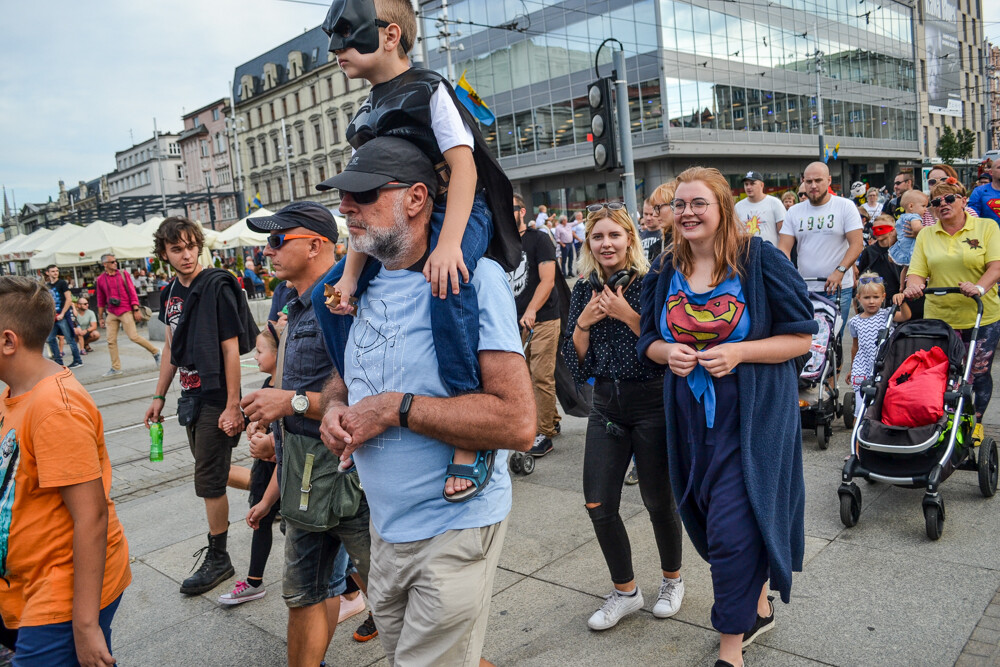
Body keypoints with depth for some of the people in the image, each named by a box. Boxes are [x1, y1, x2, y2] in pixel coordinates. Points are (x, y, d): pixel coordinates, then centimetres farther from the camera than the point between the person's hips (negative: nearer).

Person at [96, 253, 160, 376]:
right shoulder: (100, 280, 6)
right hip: (111, 313, 3)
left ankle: (155, 352, 9)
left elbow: (132, 292, -1)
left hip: (125, 311, -3)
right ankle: (116, 368, 10)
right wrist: (100, 317, 14)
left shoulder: (123, 274, 1)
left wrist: (136, 309, -7)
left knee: (133, 336, -11)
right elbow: (100, 300, 13)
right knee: (111, 341, 1)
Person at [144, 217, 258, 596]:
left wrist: (232, 407, -19)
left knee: (209, 481, -1)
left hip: (216, 397, -8)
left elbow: (231, 350, -17)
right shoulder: (171, 293, 9)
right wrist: (159, 397, 18)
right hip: (191, 395, 8)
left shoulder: (217, 287, -15)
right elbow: (172, 347, 17)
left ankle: (218, 559, 14)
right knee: (212, 471, 15)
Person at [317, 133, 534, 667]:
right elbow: (342, 377, 18)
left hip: (453, 528, -8)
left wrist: (396, 407, -24)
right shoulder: (365, 285, 4)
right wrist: (334, 408, -6)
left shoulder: (473, 278, -20)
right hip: (385, 524, 8)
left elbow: (517, 422, -27)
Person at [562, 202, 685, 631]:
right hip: (606, 406, 5)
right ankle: (625, 591, 25)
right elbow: (575, 361, 5)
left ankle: (672, 580, 36)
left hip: (653, 405, -4)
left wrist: (628, 315, -21)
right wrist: (584, 322, -11)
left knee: (658, 500, 9)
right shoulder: (584, 291, 5)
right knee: (598, 505, 4)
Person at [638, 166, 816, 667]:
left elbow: (801, 337, -7)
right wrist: (667, 352, -9)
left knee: (733, 531, -6)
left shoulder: (761, 261, -9)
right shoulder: (664, 273, 6)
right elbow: (648, 340, 14)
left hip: (751, 417, -5)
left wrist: (739, 352, -20)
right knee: (710, 524, 15)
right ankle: (760, 607, 40)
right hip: (690, 418, 6)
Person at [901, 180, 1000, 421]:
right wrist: (913, 285, -20)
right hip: (938, 318, 2)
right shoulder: (925, 235, 11)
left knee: (979, 375, 1)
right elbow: (917, 271, 3)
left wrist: (980, 287, -26)